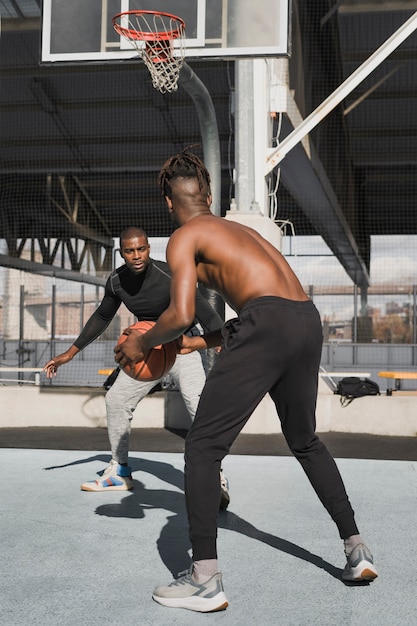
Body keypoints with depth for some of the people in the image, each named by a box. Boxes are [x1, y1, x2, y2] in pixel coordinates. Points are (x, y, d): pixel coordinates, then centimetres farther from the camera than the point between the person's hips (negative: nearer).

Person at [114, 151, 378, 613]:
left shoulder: (184, 238, 7)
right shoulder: (239, 230, 30)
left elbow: (181, 314, -7)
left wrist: (142, 343, 11)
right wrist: (199, 342, 35)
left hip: (269, 324, -8)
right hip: (308, 320, 8)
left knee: (203, 446, 1)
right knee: (305, 441, 26)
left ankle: (205, 581, -1)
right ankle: (357, 551, 30)